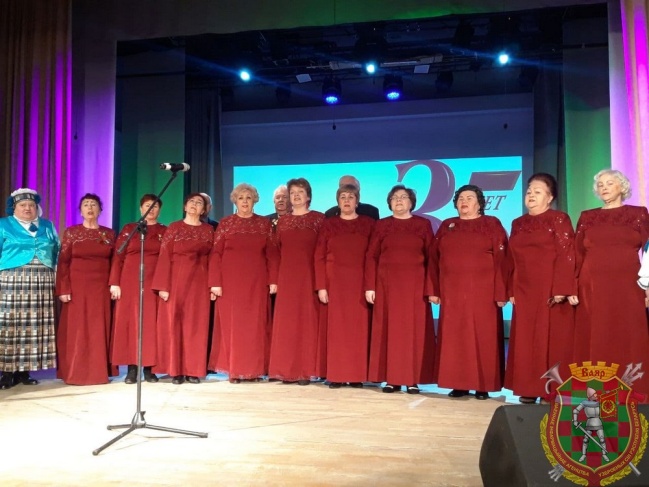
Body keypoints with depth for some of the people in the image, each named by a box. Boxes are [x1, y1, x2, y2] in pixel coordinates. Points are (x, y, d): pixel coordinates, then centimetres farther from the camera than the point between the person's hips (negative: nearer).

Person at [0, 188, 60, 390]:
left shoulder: (48, 227, 17)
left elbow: (57, 253, 15)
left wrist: (56, 276, 5)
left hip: (42, 284, 3)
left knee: (35, 327, 1)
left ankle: (24, 371, 8)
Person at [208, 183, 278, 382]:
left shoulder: (265, 224, 7)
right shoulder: (225, 223, 5)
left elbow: (272, 254, 5)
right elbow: (216, 254, 1)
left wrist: (273, 280, -4)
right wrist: (215, 282, -7)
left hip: (256, 282, 1)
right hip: (230, 281, 0)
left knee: (255, 324, 2)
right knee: (231, 324, 1)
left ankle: (254, 369, 9)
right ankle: (233, 370, 8)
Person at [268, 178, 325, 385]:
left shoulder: (318, 219, 2)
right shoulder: (282, 221, 13)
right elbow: (276, 251, 12)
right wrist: (273, 279, 4)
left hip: (309, 276, -3)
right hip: (286, 277, 4)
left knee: (307, 320, -1)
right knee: (286, 322, 5)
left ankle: (305, 370, 6)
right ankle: (287, 370, 13)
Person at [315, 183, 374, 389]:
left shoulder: (369, 224, 6)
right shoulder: (328, 224, 7)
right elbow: (319, 257, 3)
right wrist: (321, 286, -5)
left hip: (359, 283, 0)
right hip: (334, 283, 0)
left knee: (358, 328, 1)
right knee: (335, 328, 1)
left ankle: (357, 375, 9)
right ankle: (336, 374, 8)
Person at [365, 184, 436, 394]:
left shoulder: (423, 224, 5)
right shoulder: (381, 225, 7)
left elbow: (431, 258, 0)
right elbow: (371, 257, 3)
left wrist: (431, 289, -8)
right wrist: (370, 286, -5)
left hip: (414, 284, -1)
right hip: (387, 284, 1)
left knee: (414, 329, 1)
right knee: (389, 329, 2)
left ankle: (412, 379, 9)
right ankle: (391, 378, 10)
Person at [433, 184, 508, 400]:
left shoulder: (492, 224, 3)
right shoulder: (446, 226, 12)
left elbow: (501, 260, -4)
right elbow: (437, 260, 9)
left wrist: (501, 293, -11)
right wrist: (435, 290, 3)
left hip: (482, 291, -3)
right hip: (452, 291, 3)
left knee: (483, 337, 0)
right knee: (454, 337, 4)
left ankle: (483, 385, 9)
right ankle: (458, 384, 13)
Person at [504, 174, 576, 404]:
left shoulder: (559, 219, -2)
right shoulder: (518, 224, 14)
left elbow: (566, 256, -11)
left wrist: (561, 289, -19)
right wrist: (511, 290, 8)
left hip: (551, 290, -5)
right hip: (524, 291, 6)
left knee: (552, 339, 0)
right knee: (526, 340, 7)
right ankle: (530, 388, 16)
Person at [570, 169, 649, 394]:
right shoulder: (587, 217, 12)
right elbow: (577, 254, 7)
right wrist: (572, 287, -2)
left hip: (628, 286, -1)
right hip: (593, 287, 1)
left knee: (629, 340, 0)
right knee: (594, 340, 2)